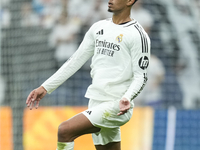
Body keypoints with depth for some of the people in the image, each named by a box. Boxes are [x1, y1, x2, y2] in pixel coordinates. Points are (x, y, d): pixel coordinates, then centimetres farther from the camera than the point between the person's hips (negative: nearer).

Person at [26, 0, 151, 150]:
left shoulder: (137, 35, -8)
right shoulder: (98, 27, 15)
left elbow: (141, 76, -10)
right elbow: (76, 61, 19)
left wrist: (127, 98, -29)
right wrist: (45, 87, 15)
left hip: (116, 107, -7)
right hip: (96, 103, 8)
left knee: (65, 130, -21)